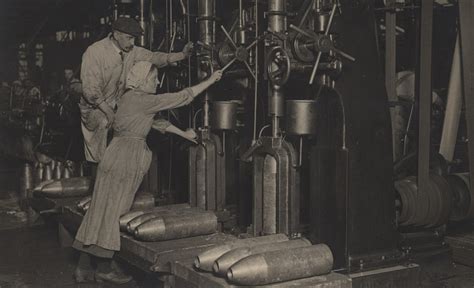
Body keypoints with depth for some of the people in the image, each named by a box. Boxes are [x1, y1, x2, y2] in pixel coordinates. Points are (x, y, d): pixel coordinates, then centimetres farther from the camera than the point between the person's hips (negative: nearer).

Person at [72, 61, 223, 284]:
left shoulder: (131, 99, 17)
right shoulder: (142, 100, -11)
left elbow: (156, 121, 25)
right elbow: (182, 98, -8)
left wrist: (183, 134, 28)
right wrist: (210, 81, 0)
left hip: (118, 156, 9)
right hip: (125, 158, -9)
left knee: (103, 210, 9)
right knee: (112, 211, -3)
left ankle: (83, 265, 12)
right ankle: (104, 268, 4)